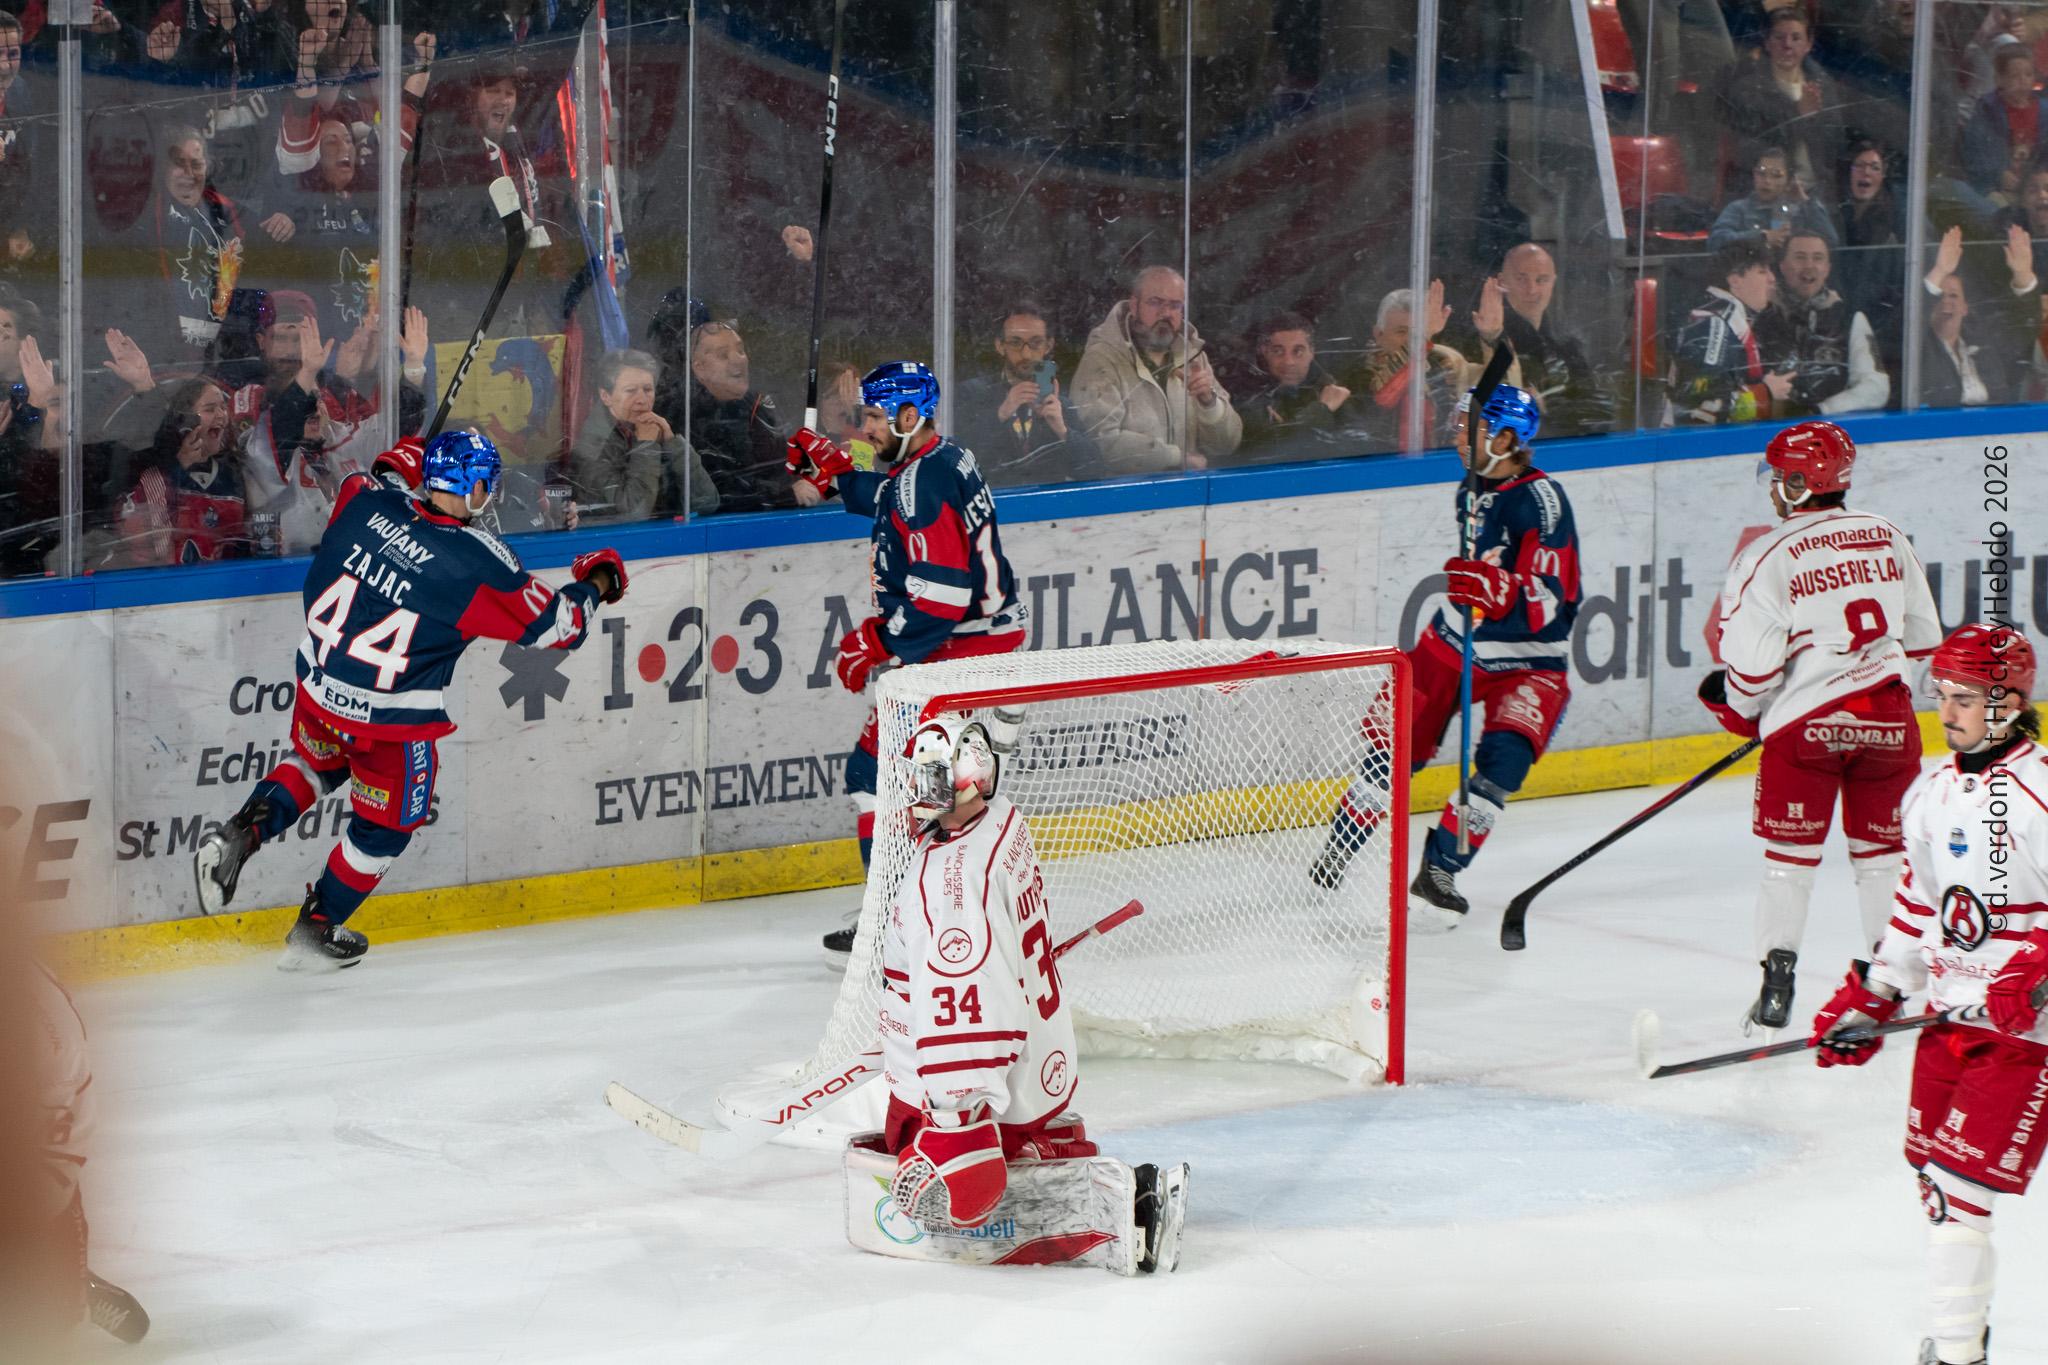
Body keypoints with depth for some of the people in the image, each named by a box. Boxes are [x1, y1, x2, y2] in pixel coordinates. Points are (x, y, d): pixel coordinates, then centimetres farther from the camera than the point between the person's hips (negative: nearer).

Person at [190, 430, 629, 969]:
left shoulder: (368, 499, -10)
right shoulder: (480, 563, -19)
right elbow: (556, 624, -8)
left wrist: (398, 463, 34)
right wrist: (595, 583, 11)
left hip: (318, 689, 5)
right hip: (391, 721, -5)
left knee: (318, 763, 36)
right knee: (386, 822, 20)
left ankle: (238, 835, 17)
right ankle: (316, 932, 29)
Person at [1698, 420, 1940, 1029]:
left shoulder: (1769, 557, -10)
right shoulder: (1887, 537, 7)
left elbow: (1753, 663, -12)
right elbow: (1924, 636, 15)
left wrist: (1735, 706, 8)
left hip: (1806, 721, -4)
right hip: (1888, 716, 4)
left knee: (1790, 850, 5)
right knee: (1882, 847, 15)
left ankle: (1777, 980, 1)